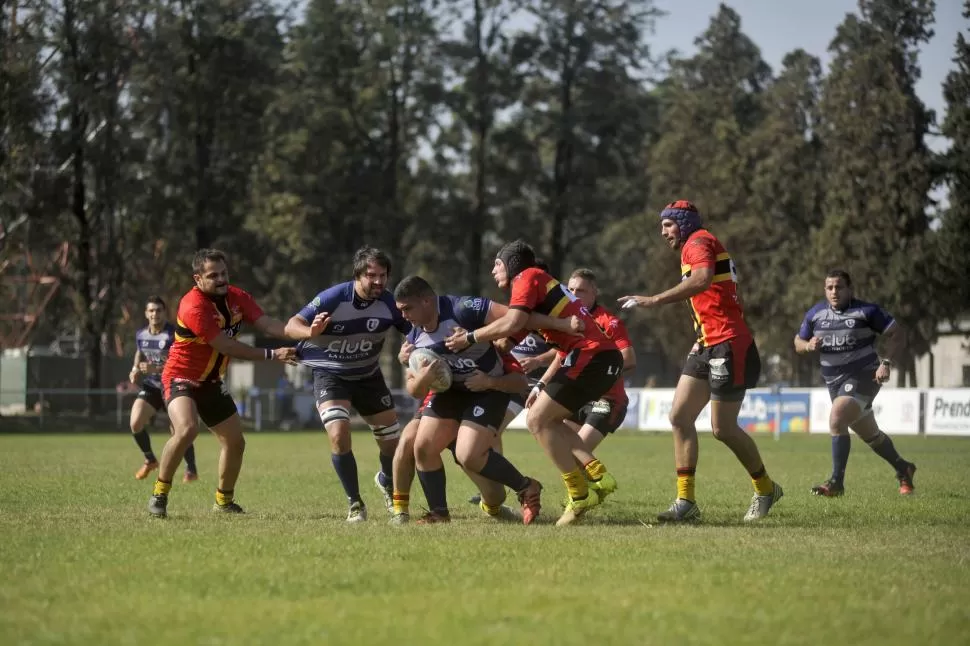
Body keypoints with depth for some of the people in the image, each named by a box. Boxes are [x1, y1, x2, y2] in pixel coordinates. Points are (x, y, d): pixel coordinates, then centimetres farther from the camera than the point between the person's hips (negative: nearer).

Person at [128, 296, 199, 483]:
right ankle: (150, 460, 12)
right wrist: (135, 369, 4)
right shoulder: (141, 335, 2)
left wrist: (156, 368, -33)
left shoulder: (173, 335, -17)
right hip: (151, 386, 5)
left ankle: (191, 470, 9)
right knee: (135, 423, -13)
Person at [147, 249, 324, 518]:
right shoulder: (194, 307, -26)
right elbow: (226, 346, -25)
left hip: (211, 382, 8)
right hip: (181, 377, -8)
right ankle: (159, 494, -18)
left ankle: (224, 500, 30)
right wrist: (272, 355, -21)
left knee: (235, 442, 10)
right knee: (187, 429, -32)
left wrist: (307, 332, -28)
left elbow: (267, 324, -12)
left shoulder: (236, 297, -2)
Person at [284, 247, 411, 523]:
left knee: (393, 441, 5)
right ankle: (355, 504, -5)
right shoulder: (333, 298, -25)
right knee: (339, 435, -24)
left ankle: (387, 482, 41)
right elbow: (292, 324, -23)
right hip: (330, 374, -3)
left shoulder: (389, 303, -16)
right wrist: (312, 331, -46)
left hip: (368, 375, 3)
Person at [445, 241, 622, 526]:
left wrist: (470, 337, -6)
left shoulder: (527, 277, 1)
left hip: (591, 355, -9)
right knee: (550, 420, 17)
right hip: (606, 356, 9)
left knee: (537, 420, -4)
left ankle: (580, 495, -5)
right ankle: (597, 475, 9)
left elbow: (512, 323, -17)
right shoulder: (544, 284, 28)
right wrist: (543, 384, 25)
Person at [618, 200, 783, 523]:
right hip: (708, 347, 10)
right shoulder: (699, 245, 21)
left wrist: (654, 300, -34)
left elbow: (702, 279, -31)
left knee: (723, 428, -5)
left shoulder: (698, 242, -9)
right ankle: (686, 501, -2)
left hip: (728, 345, -10)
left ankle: (765, 489, 15)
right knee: (679, 416, 0)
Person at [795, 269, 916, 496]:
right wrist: (809, 346, -11)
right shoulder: (815, 313, 3)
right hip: (835, 382, 6)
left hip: (864, 377, -6)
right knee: (869, 434, 17)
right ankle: (903, 469, 40)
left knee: (836, 420, -26)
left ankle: (836, 483, -21)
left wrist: (887, 363, -18)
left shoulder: (867, 311, -10)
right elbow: (798, 343, 12)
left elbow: (895, 334, -6)